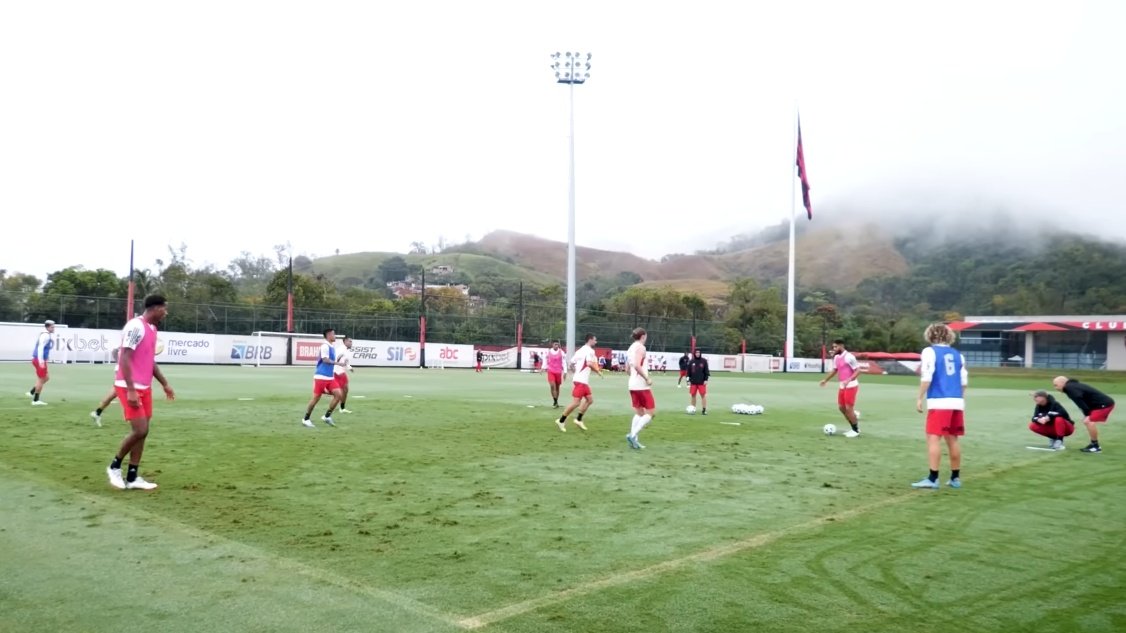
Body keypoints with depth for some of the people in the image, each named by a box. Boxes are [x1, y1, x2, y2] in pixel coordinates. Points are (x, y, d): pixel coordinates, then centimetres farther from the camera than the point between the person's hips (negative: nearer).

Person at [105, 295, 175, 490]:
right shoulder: (136, 326, -16)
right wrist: (130, 390, -24)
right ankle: (114, 466, 10)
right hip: (130, 387, -9)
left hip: (144, 387, 9)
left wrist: (165, 384, 23)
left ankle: (132, 477, 13)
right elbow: (124, 359, -20)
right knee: (139, 430, -11)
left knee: (143, 432, 8)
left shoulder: (152, 328, 13)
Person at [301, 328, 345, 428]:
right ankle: (306, 419, 13)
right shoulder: (325, 346, -14)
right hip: (321, 377, -8)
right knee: (316, 398, -1)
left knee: (339, 395, -3)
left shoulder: (332, 347, 13)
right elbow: (325, 360, -22)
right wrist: (337, 362, -21)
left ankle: (327, 416, 6)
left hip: (330, 377, 8)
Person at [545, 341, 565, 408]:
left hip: (558, 372, 1)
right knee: (552, 385, -16)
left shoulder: (561, 352, -2)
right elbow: (546, 361, 12)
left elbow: (564, 362, 0)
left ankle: (556, 402, 24)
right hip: (551, 371, -1)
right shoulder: (548, 352, 0)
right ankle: (555, 402, -11)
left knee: (557, 387, 10)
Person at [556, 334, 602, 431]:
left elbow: (572, 363, 19)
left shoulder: (581, 350, 17)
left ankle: (578, 419, 15)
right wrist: (598, 370, -12)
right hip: (580, 381, -10)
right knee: (576, 402, -9)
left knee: (590, 399, 14)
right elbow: (589, 363, -25)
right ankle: (561, 420, -3)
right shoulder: (590, 350, -11)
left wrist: (575, 374, 27)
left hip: (583, 381, 10)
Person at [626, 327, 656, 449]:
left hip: (632, 384, 9)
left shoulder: (631, 348, 15)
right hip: (641, 385, -9)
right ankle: (633, 435, -13)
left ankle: (634, 440, 6)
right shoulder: (640, 347, -12)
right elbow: (637, 365, -24)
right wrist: (647, 378, -19)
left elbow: (627, 368, 18)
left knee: (639, 413, 13)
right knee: (651, 412, -2)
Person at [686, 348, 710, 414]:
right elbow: (688, 371, 7)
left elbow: (706, 371, 1)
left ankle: (704, 410, 1)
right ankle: (693, 409, 14)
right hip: (693, 382, 2)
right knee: (693, 395, 5)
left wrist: (706, 379, -6)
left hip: (701, 382, -2)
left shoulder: (704, 361, 0)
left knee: (703, 395, -4)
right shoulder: (691, 362, 4)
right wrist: (688, 380, 1)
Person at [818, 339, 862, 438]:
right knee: (841, 407, 11)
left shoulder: (849, 357, -19)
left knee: (849, 408, -7)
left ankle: (856, 430, 9)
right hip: (842, 386, 9)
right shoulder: (836, 357, 8)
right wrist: (826, 380, 19)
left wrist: (848, 380, -31)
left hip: (851, 386, -9)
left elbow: (858, 370, -20)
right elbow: (835, 370, 23)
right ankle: (854, 428, 23)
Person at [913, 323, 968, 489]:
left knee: (934, 438, -6)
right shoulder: (957, 354, 15)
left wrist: (920, 398, -5)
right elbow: (964, 381, 13)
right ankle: (955, 478, 19)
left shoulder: (930, 351, -1)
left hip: (939, 402, -6)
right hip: (956, 402, 6)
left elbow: (927, 377, -10)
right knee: (953, 439, 13)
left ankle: (933, 478, -10)